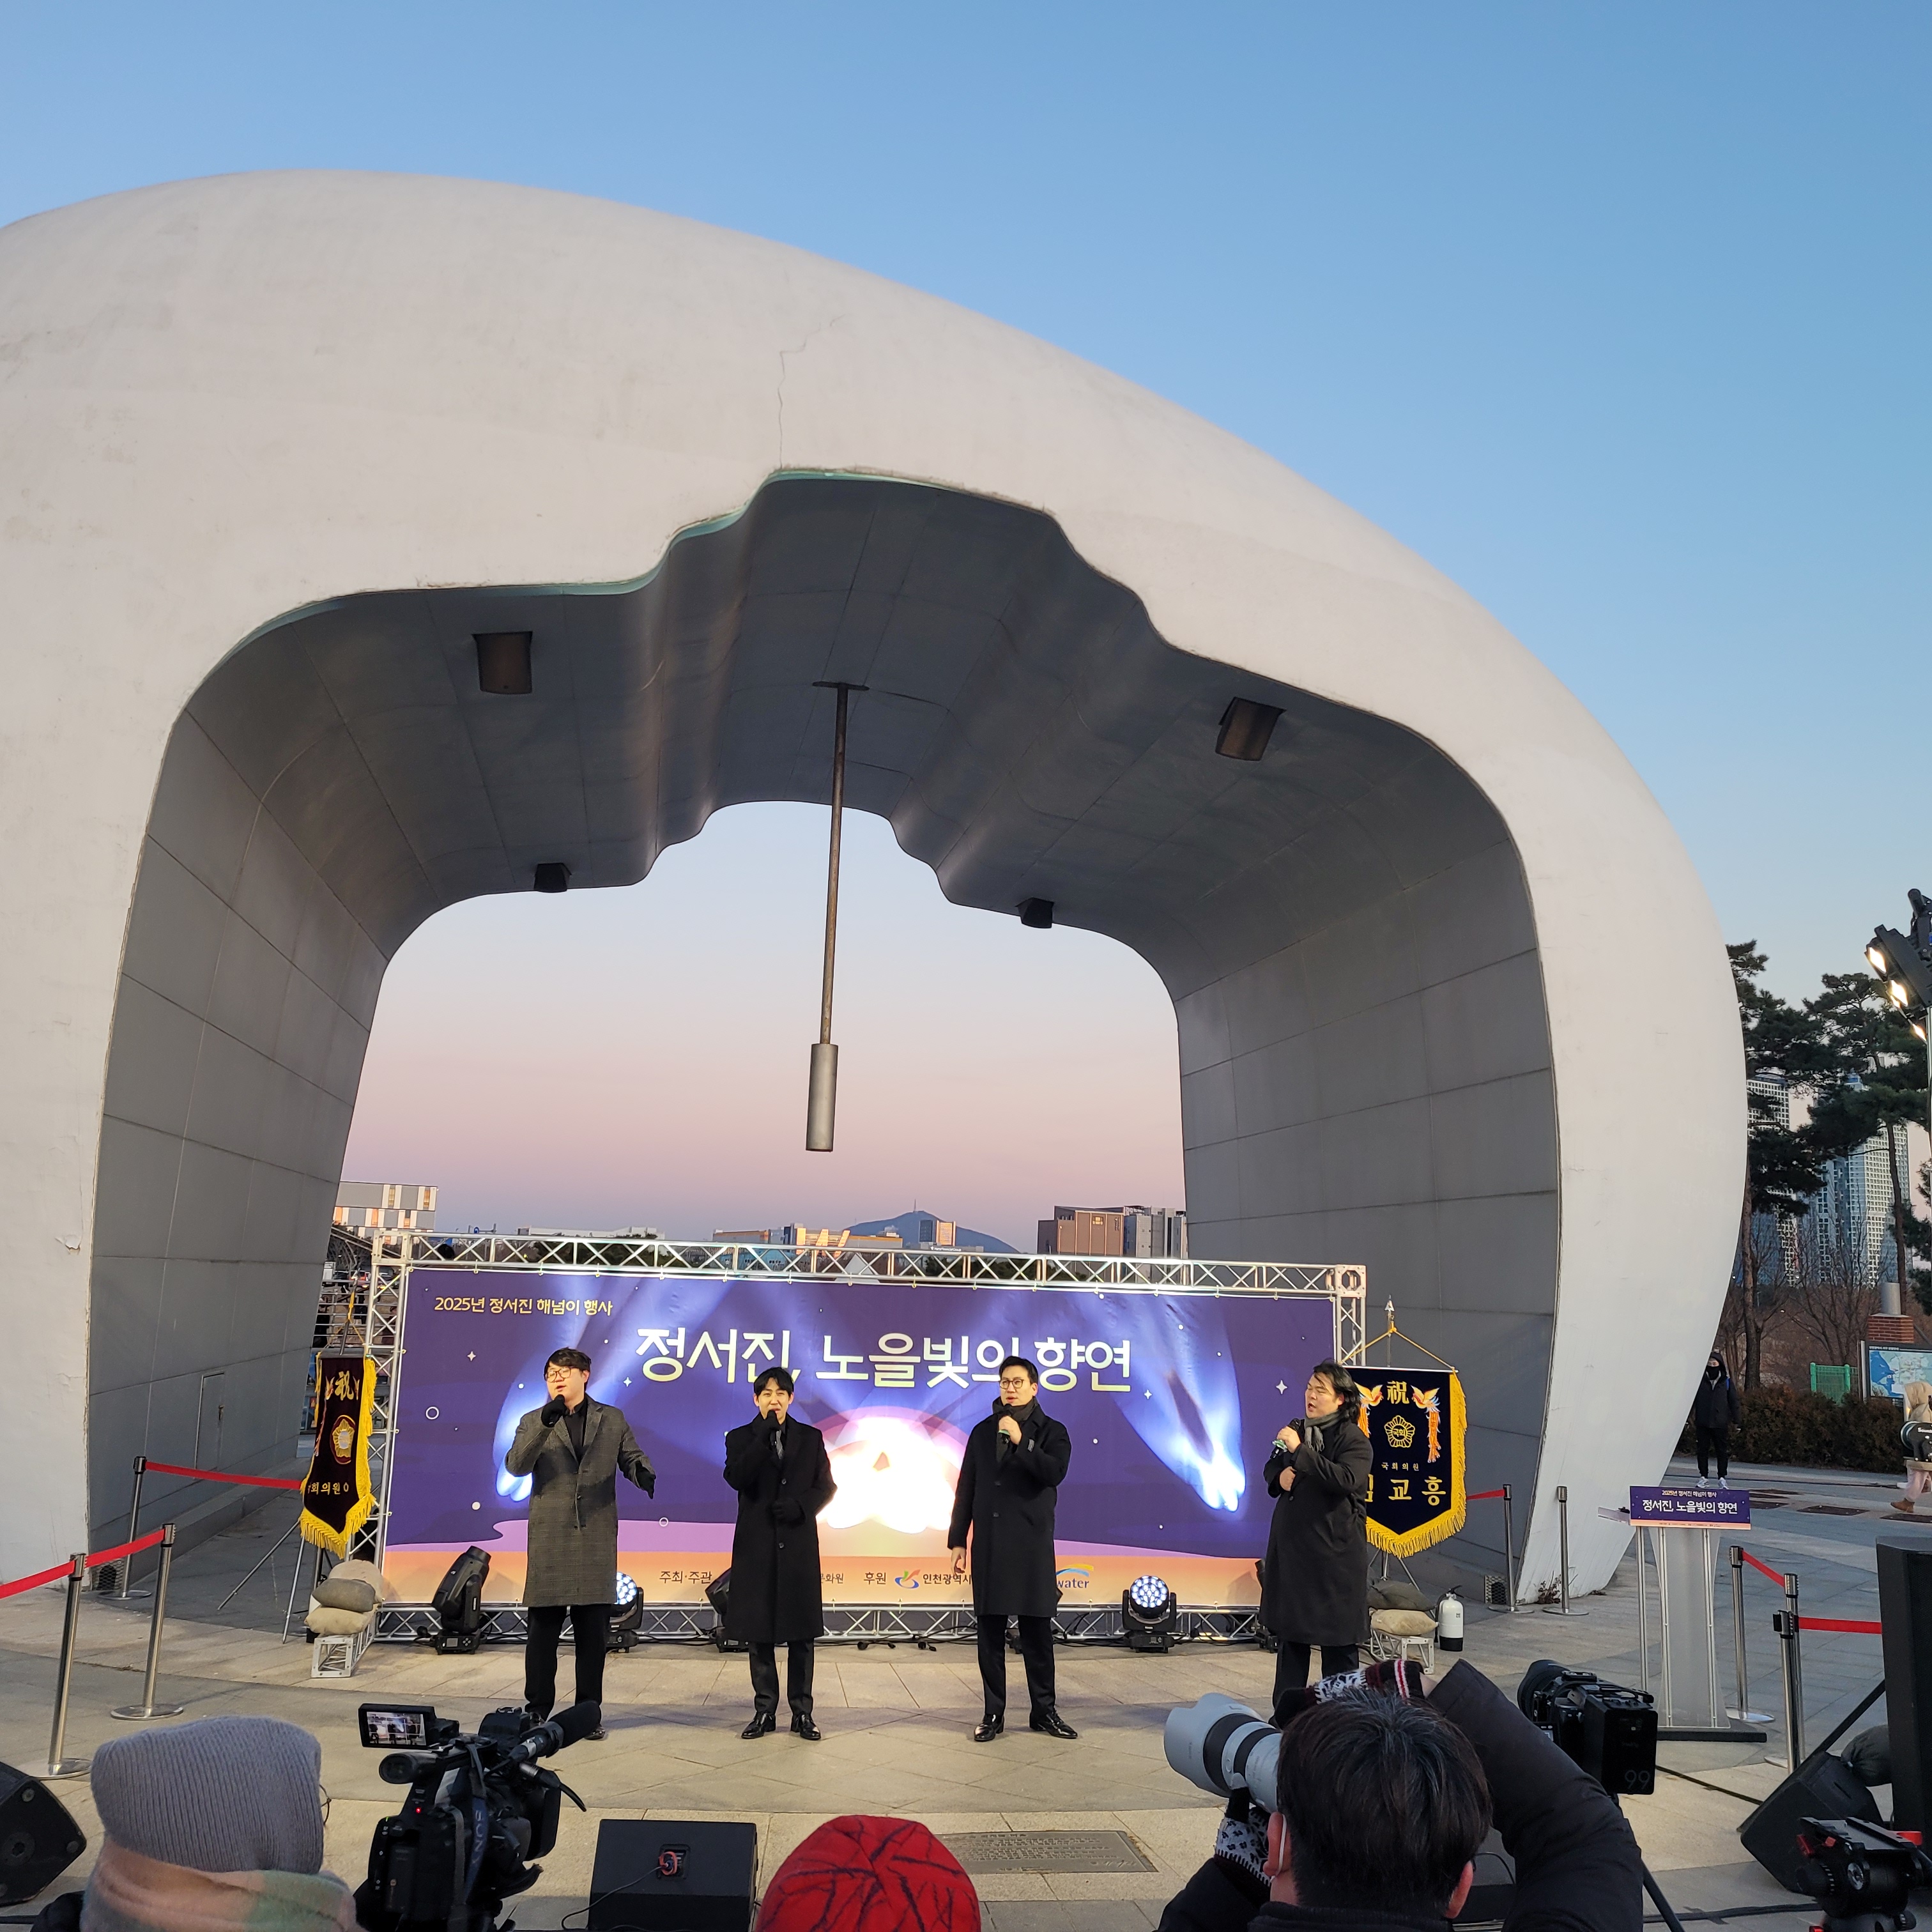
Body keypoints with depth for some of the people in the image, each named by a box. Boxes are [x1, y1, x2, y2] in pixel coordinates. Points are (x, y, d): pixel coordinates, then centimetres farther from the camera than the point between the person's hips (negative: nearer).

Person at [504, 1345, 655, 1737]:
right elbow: (515, 1465, -6)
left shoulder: (612, 1419, 12)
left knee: (593, 1630, 5)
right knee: (544, 1627, 3)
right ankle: (537, 1710, 15)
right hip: (550, 1537, -1)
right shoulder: (533, 1422, 9)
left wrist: (643, 1473, -14)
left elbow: (631, 1457, 11)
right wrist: (545, 1422, -19)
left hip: (596, 1539, 1)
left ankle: (589, 1711, 15)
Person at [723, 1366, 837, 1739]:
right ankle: (765, 1711, 16)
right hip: (757, 1547, 0)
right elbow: (735, 1477, -15)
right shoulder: (741, 1439, 4)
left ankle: (802, 1712, 12)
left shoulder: (810, 1438, 7)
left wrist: (799, 1506, -11)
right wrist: (764, 1436, -20)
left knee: (801, 1634, 4)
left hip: (799, 1545, 0)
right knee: (759, 1634, 6)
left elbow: (826, 1486, 6)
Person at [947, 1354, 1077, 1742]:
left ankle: (1044, 1711, 15)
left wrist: (1021, 1442, -19)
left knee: (1037, 1631, 3)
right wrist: (957, 1541, 7)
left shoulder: (1051, 1431, 3)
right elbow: (965, 1490, 11)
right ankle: (994, 1714, 13)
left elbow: (1056, 1472, -16)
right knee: (991, 1634, 5)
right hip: (989, 1546, 2)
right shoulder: (983, 1432, 11)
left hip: (1032, 1546, -2)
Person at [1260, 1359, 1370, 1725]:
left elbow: (1345, 1479, -27)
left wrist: (1300, 1452, -26)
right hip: (1292, 1543, 6)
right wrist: (1279, 1478, -4)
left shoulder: (1353, 1439, -10)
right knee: (1290, 1625, 13)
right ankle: (1286, 1708, 23)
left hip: (1335, 1548, -6)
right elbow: (1271, 1471, 20)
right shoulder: (1296, 1430, 9)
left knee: (1337, 1630, 1)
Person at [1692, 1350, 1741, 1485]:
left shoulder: (1727, 1382, 2)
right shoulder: (1700, 1380, 3)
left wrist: (1736, 1419, 4)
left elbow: (1734, 1402, 6)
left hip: (1721, 1423, -1)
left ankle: (1722, 1477, 13)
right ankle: (1703, 1476, 15)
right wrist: (1691, 1413, 2)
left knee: (1723, 1451, 3)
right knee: (1702, 1450, 6)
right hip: (1703, 1422, 1)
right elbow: (1692, 1398, 6)